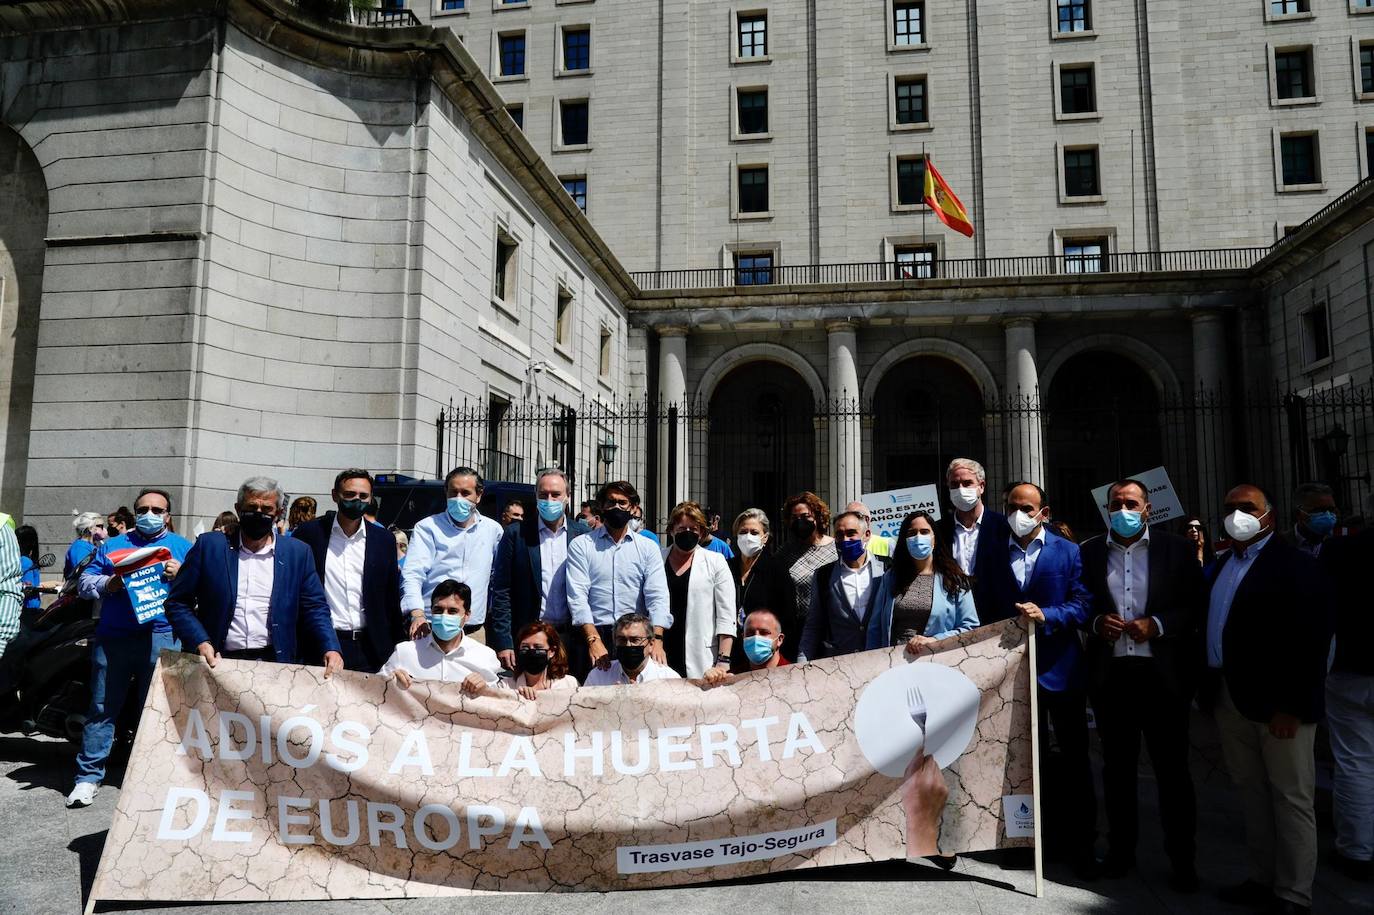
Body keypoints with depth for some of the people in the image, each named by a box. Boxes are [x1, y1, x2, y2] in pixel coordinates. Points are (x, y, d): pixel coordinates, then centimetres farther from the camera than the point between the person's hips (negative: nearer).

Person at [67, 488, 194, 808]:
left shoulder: (183, 547, 13)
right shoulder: (112, 545, 18)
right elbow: (84, 581, 12)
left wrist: (181, 574, -12)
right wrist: (108, 583, -8)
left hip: (163, 638, -1)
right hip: (114, 636, 2)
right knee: (102, 708, 3)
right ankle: (88, 776, 10)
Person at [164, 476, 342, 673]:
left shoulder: (298, 552, 7)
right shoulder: (209, 545, 5)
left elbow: (315, 608, 6)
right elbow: (178, 603, 6)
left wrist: (330, 649, -10)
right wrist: (200, 642, -9)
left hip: (276, 664, 0)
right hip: (219, 664, 0)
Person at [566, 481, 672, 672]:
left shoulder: (648, 547, 9)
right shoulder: (580, 546, 5)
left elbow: (657, 596, -1)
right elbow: (577, 596, -5)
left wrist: (657, 640, -17)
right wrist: (594, 640, -17)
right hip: (595, 635, -1)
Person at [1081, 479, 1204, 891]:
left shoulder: (1177, 550, 1)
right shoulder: (1089, 553, 6)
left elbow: (1196, 606, -2)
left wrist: (1157, 625, -15)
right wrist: (1096, 622, -10)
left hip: (1163, 673, -2)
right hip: (1110, 674, 2)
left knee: (1172, 769, 6)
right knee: (1117, 768, 13)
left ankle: (1183, 860, 17)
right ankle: (1120, 851, 25)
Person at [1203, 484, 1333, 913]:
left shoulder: (1295, 565, -9)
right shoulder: (1222, 564, 13)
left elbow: (1311, 640, -15)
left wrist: (1292, 706, -18)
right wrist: (1211, 691, 6)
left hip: (1279, 703, -7)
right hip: (1230, 698, 7)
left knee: (1291, 798, 4)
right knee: (1251, 792, 15)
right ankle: (1262, 879, 26)